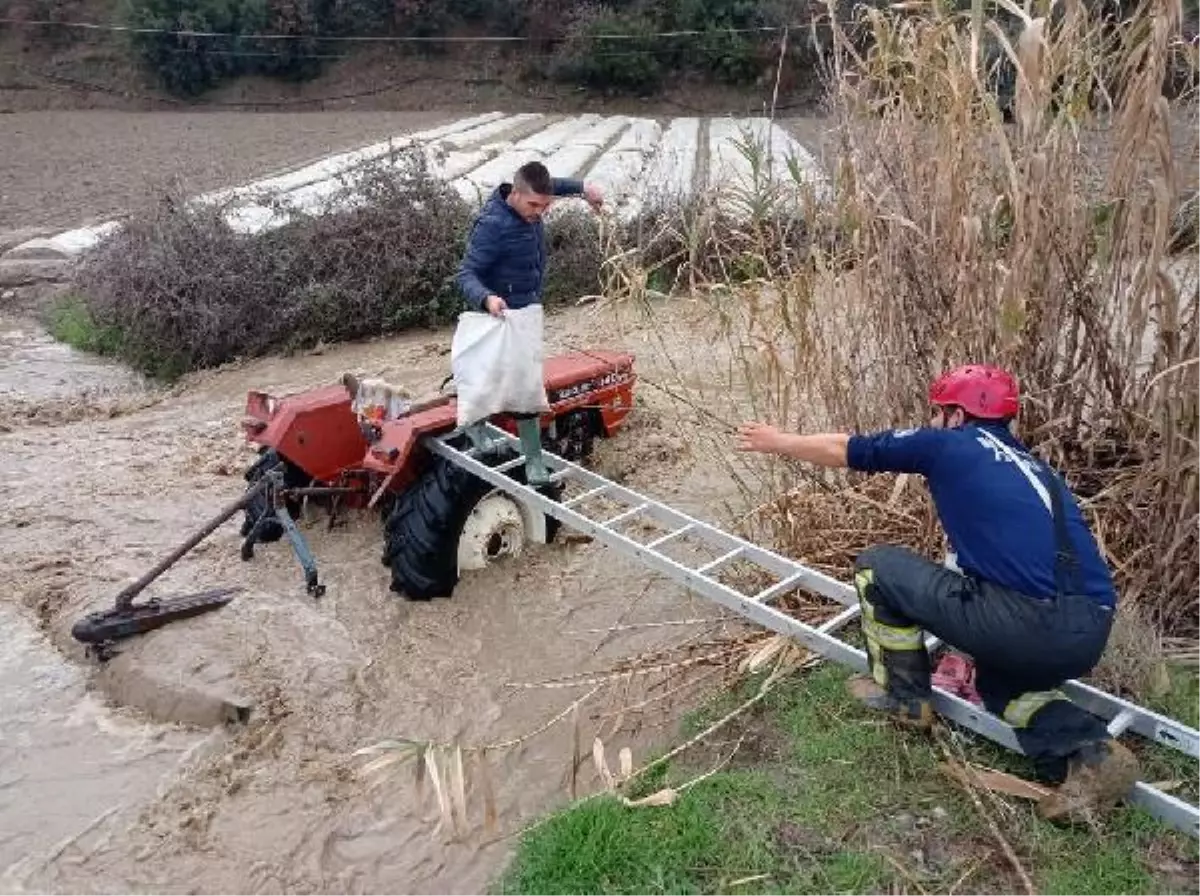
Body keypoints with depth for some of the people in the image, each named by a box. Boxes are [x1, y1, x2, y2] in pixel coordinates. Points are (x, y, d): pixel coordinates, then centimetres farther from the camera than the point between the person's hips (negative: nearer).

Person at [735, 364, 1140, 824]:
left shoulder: (948, 444, 4)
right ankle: (1089, 751, 10)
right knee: (1001, 680, 37)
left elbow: (843, 449, 15)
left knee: (877, 565, 8)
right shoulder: (1027, 463, 25)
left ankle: (901, 694, 23)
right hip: (1090, 631, 8)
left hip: (1030, 623, -8)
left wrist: (778, 441, 32)